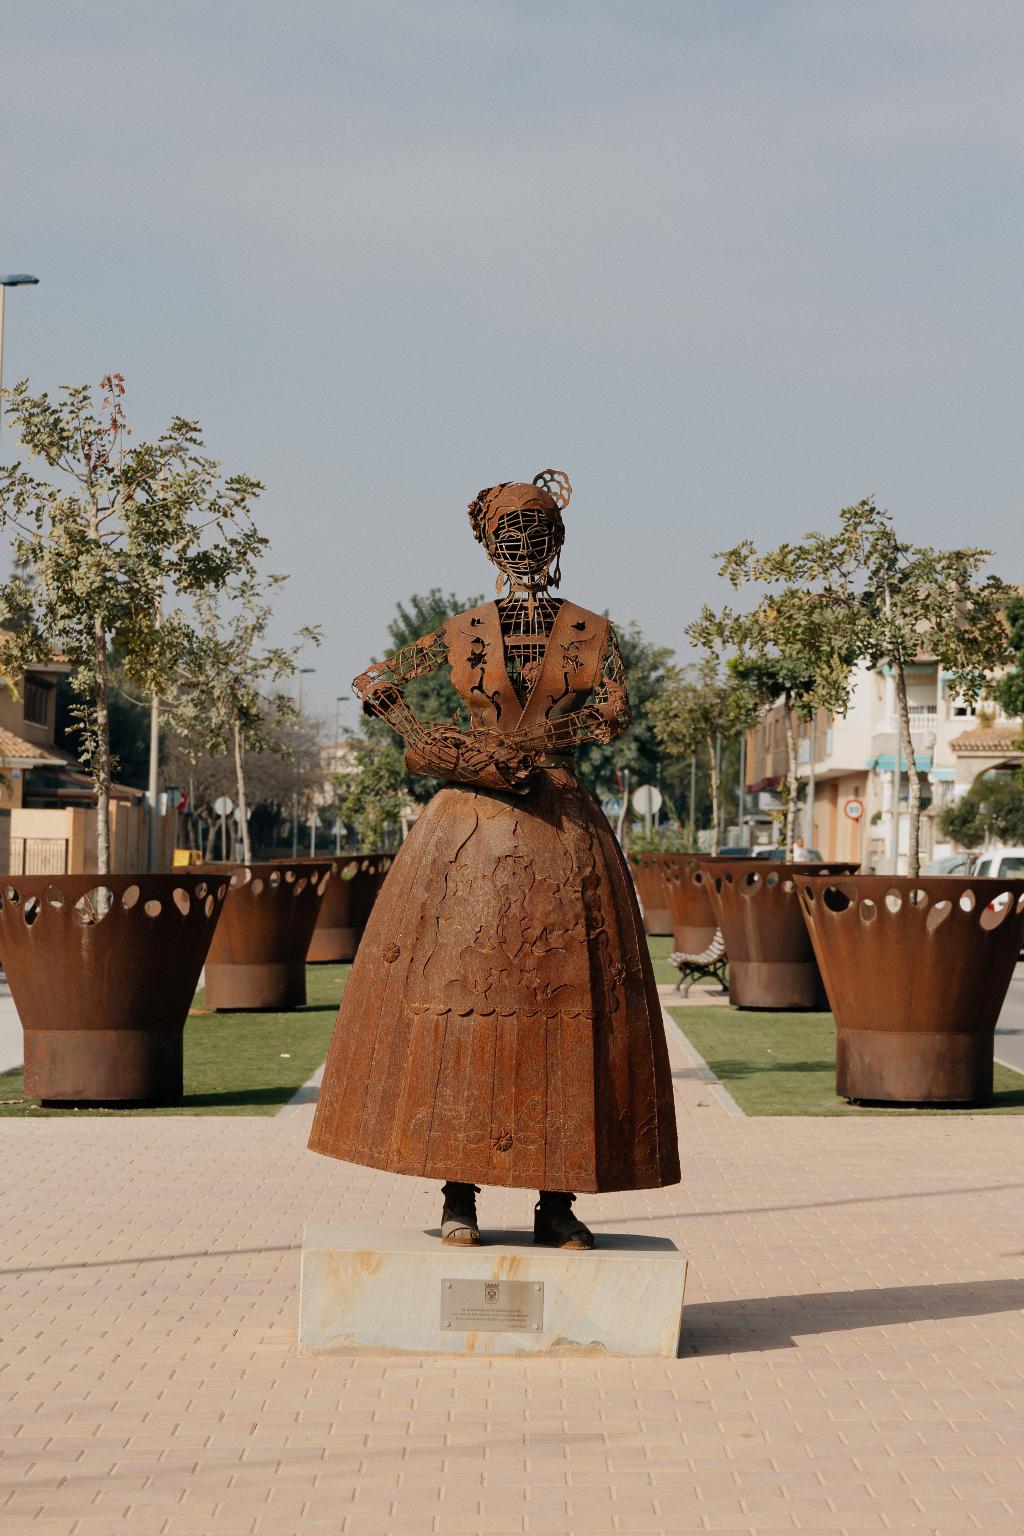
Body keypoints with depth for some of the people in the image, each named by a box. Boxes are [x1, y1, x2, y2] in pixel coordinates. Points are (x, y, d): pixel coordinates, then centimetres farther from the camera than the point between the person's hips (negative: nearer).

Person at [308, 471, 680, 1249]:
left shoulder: (462, 631, 2)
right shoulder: (594, 631, 1)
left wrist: (444, 748, -4)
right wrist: (539, 744, -5)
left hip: (469, 832, 1)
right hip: (565, 837, -1)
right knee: (568, 1002, 1)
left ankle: (460, 1199, 3)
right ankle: (557, 1204, 3)